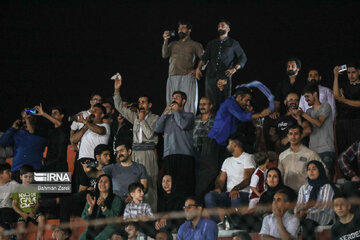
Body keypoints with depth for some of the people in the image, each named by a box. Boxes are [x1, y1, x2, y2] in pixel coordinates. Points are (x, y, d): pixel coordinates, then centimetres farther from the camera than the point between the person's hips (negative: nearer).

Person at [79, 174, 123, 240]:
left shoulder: (116, 200, 5)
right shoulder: (91, 199, 18)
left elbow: (115, 217, -8)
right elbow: (84, 217, 10)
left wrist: (103, 206, -17)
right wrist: (91, 207, -7)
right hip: (92, 228, 4)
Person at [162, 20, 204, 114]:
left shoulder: (195, 45, 14)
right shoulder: (173, 44, 24)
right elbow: (164, 55, 9)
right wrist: (165, 41, 2)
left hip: (187, 77, -3)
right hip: (172, 77, 3)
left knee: (188, 104, -12)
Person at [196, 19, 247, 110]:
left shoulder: (233, 43, 13)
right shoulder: (212, 43, 23)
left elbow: (243, 58, 9)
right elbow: (204, 57, 16)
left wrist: (235, 68, -8)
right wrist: (198, 68, -2)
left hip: (225, 77, -3)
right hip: (211, 77, 3)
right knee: (210, 102, -4)